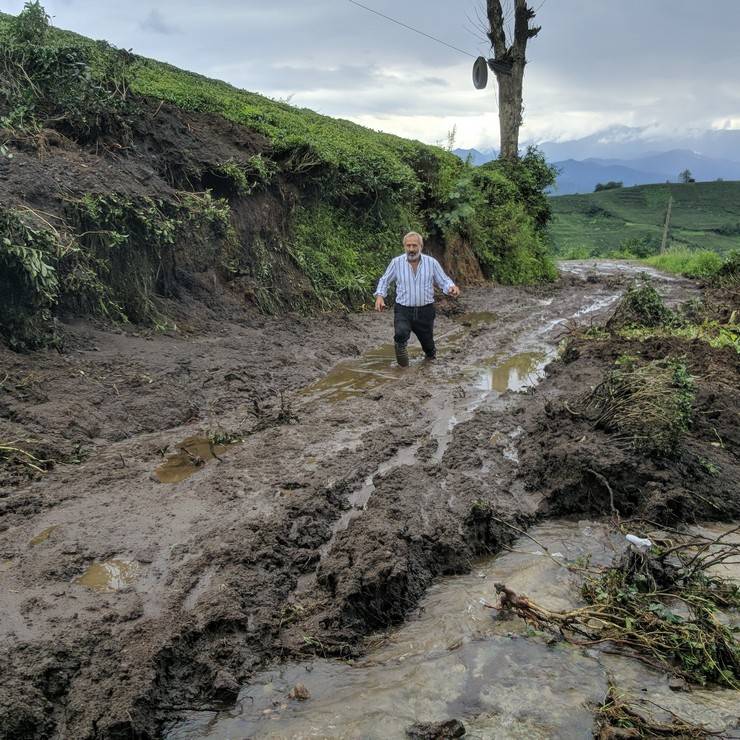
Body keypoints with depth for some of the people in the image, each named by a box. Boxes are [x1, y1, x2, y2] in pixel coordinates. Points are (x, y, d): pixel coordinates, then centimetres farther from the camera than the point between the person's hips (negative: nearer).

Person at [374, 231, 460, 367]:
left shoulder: (431, 262, -4)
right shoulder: (396, 262, -4)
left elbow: (444, 281, 1)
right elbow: (384, 280, 8)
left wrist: (452, 287, -22)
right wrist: (379, 296, -10)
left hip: (425, 311, 1)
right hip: (403, 310, -1)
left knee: (427, 342, 17)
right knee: (401, 334, -31)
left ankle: (431, 354, 53)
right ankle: (400, 345, 3)